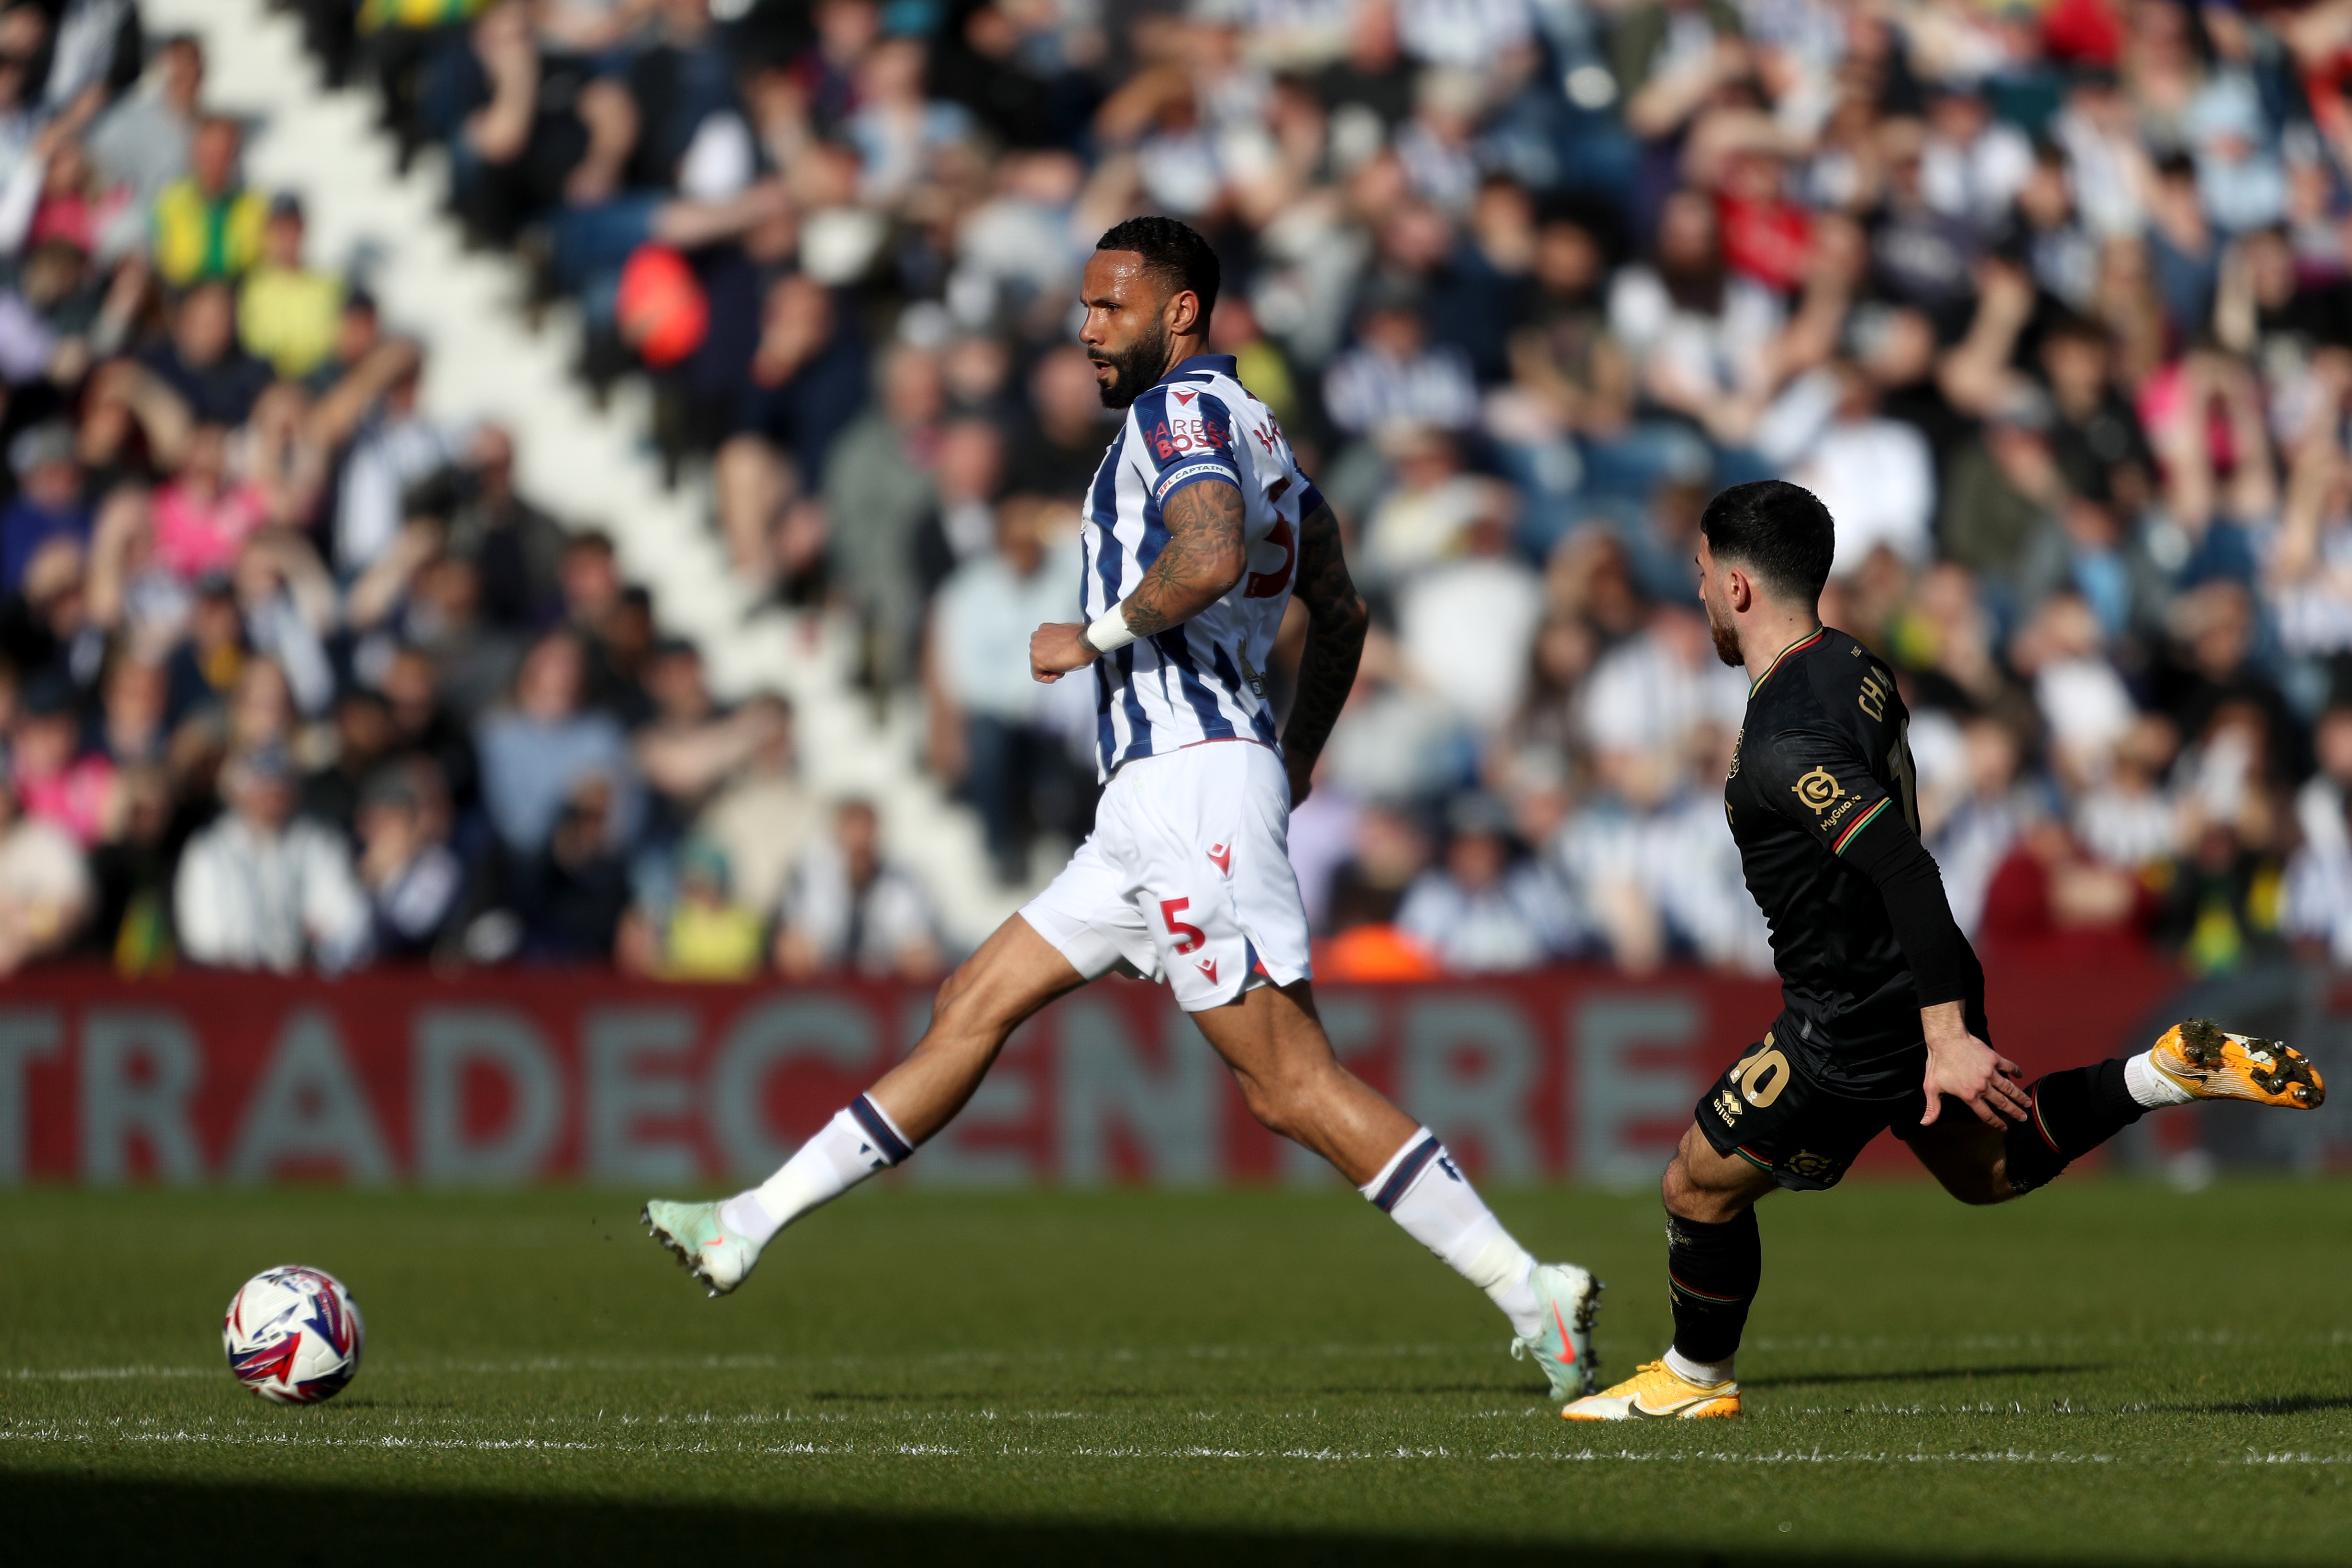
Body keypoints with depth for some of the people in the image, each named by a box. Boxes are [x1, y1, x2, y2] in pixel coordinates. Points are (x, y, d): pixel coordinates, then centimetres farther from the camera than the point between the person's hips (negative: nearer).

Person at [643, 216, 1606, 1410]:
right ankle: (749, 1227, 16)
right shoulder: (1249, 427, 22)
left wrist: (1094, 636, -11)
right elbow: (1339, 613, 28)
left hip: (1192, 776, -11)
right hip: (1156, 794, 11)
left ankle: (1527, 1292, -15)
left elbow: (1210, 557, -26)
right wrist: (1296, 761, 36)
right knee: (976, 1003, 12)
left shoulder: (1181, 408, -7)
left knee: (1289, 1082, -13)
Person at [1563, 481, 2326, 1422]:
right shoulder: (1855, 668, 3)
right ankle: (2175, 1073, 14)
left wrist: (1948, 1040, -36)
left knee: (1700, 1187, 7)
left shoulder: (1786, 741, -27)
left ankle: (1694, 1381, 25)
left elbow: (1904, 870, -35)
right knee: (1988, 1169, 28)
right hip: (1919, 992, 9)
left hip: (1853, 1028, -9)